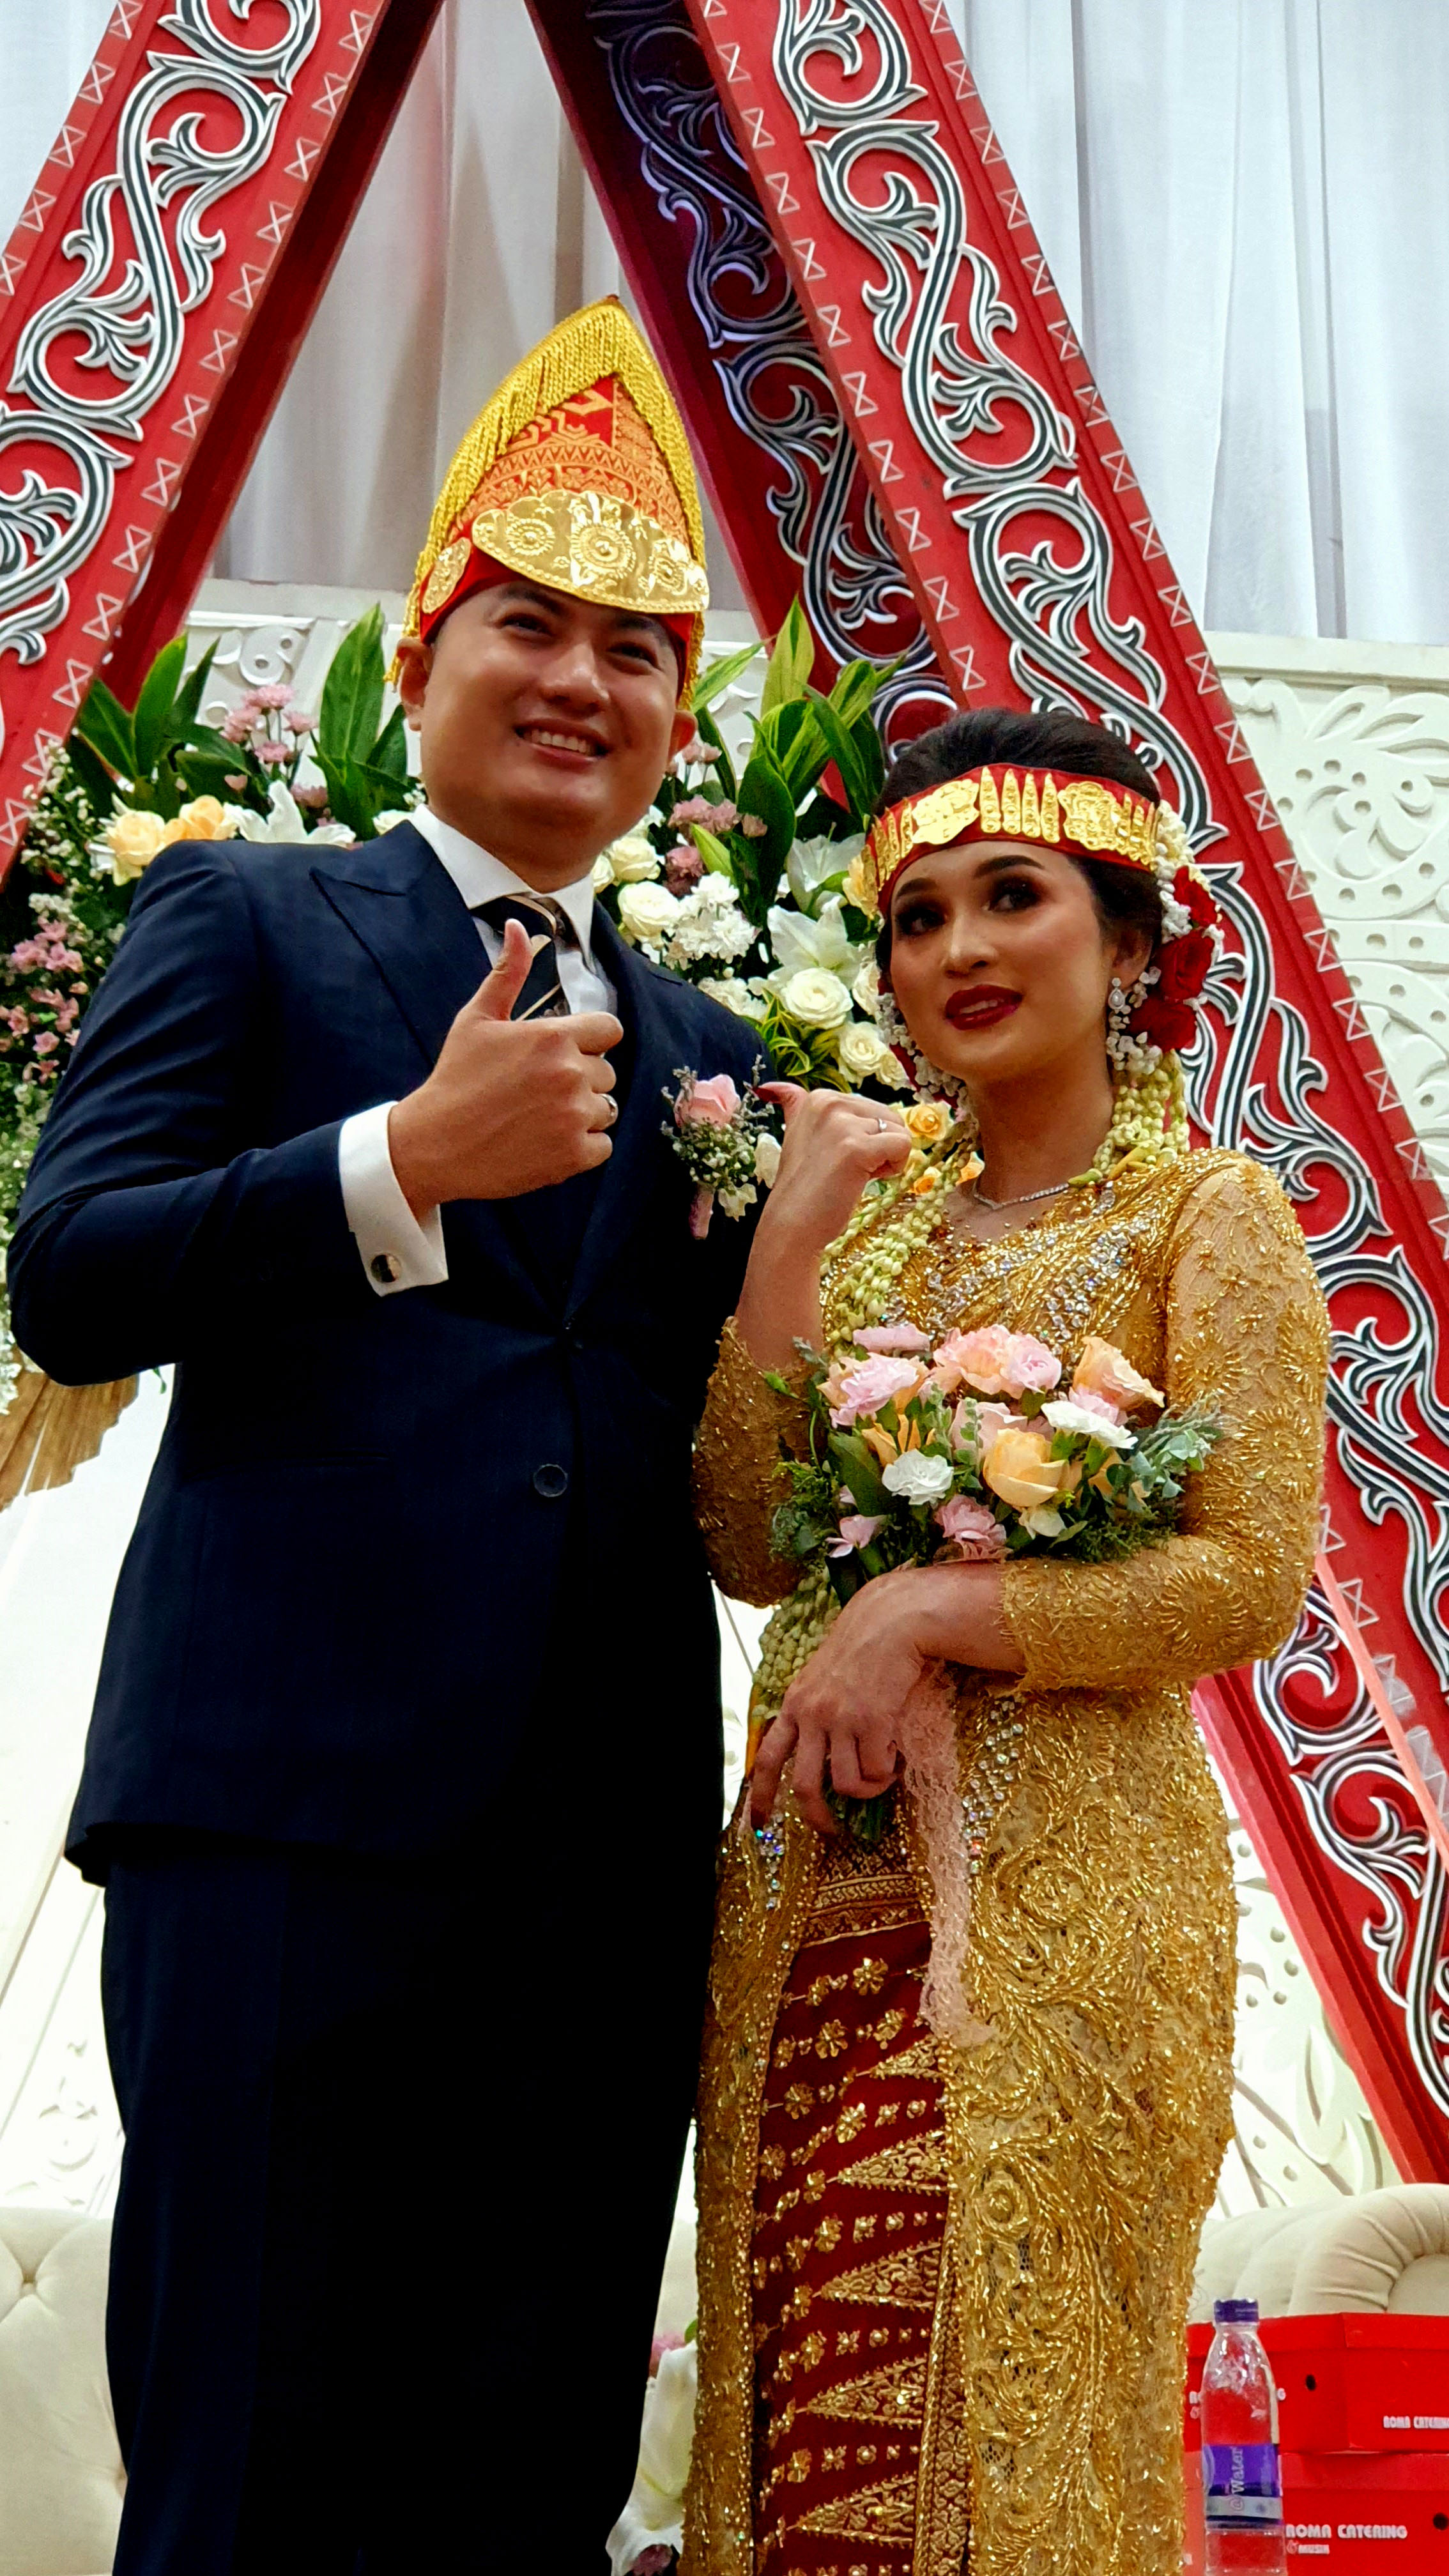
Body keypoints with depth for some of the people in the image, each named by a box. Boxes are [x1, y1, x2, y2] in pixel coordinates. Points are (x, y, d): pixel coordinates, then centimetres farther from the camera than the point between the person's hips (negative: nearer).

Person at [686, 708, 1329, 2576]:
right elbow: (754, 1553, 3)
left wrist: (937, 1608, -17)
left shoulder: (1205, 1212, -1)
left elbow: (1252, 1580, -9)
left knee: (1018, 2416, 2)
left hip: (1056, 1882, -4)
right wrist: (785, 1247, -4)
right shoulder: (874, 1210, 12)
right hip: (818, 1883, 5)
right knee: (808, 2408, 8)